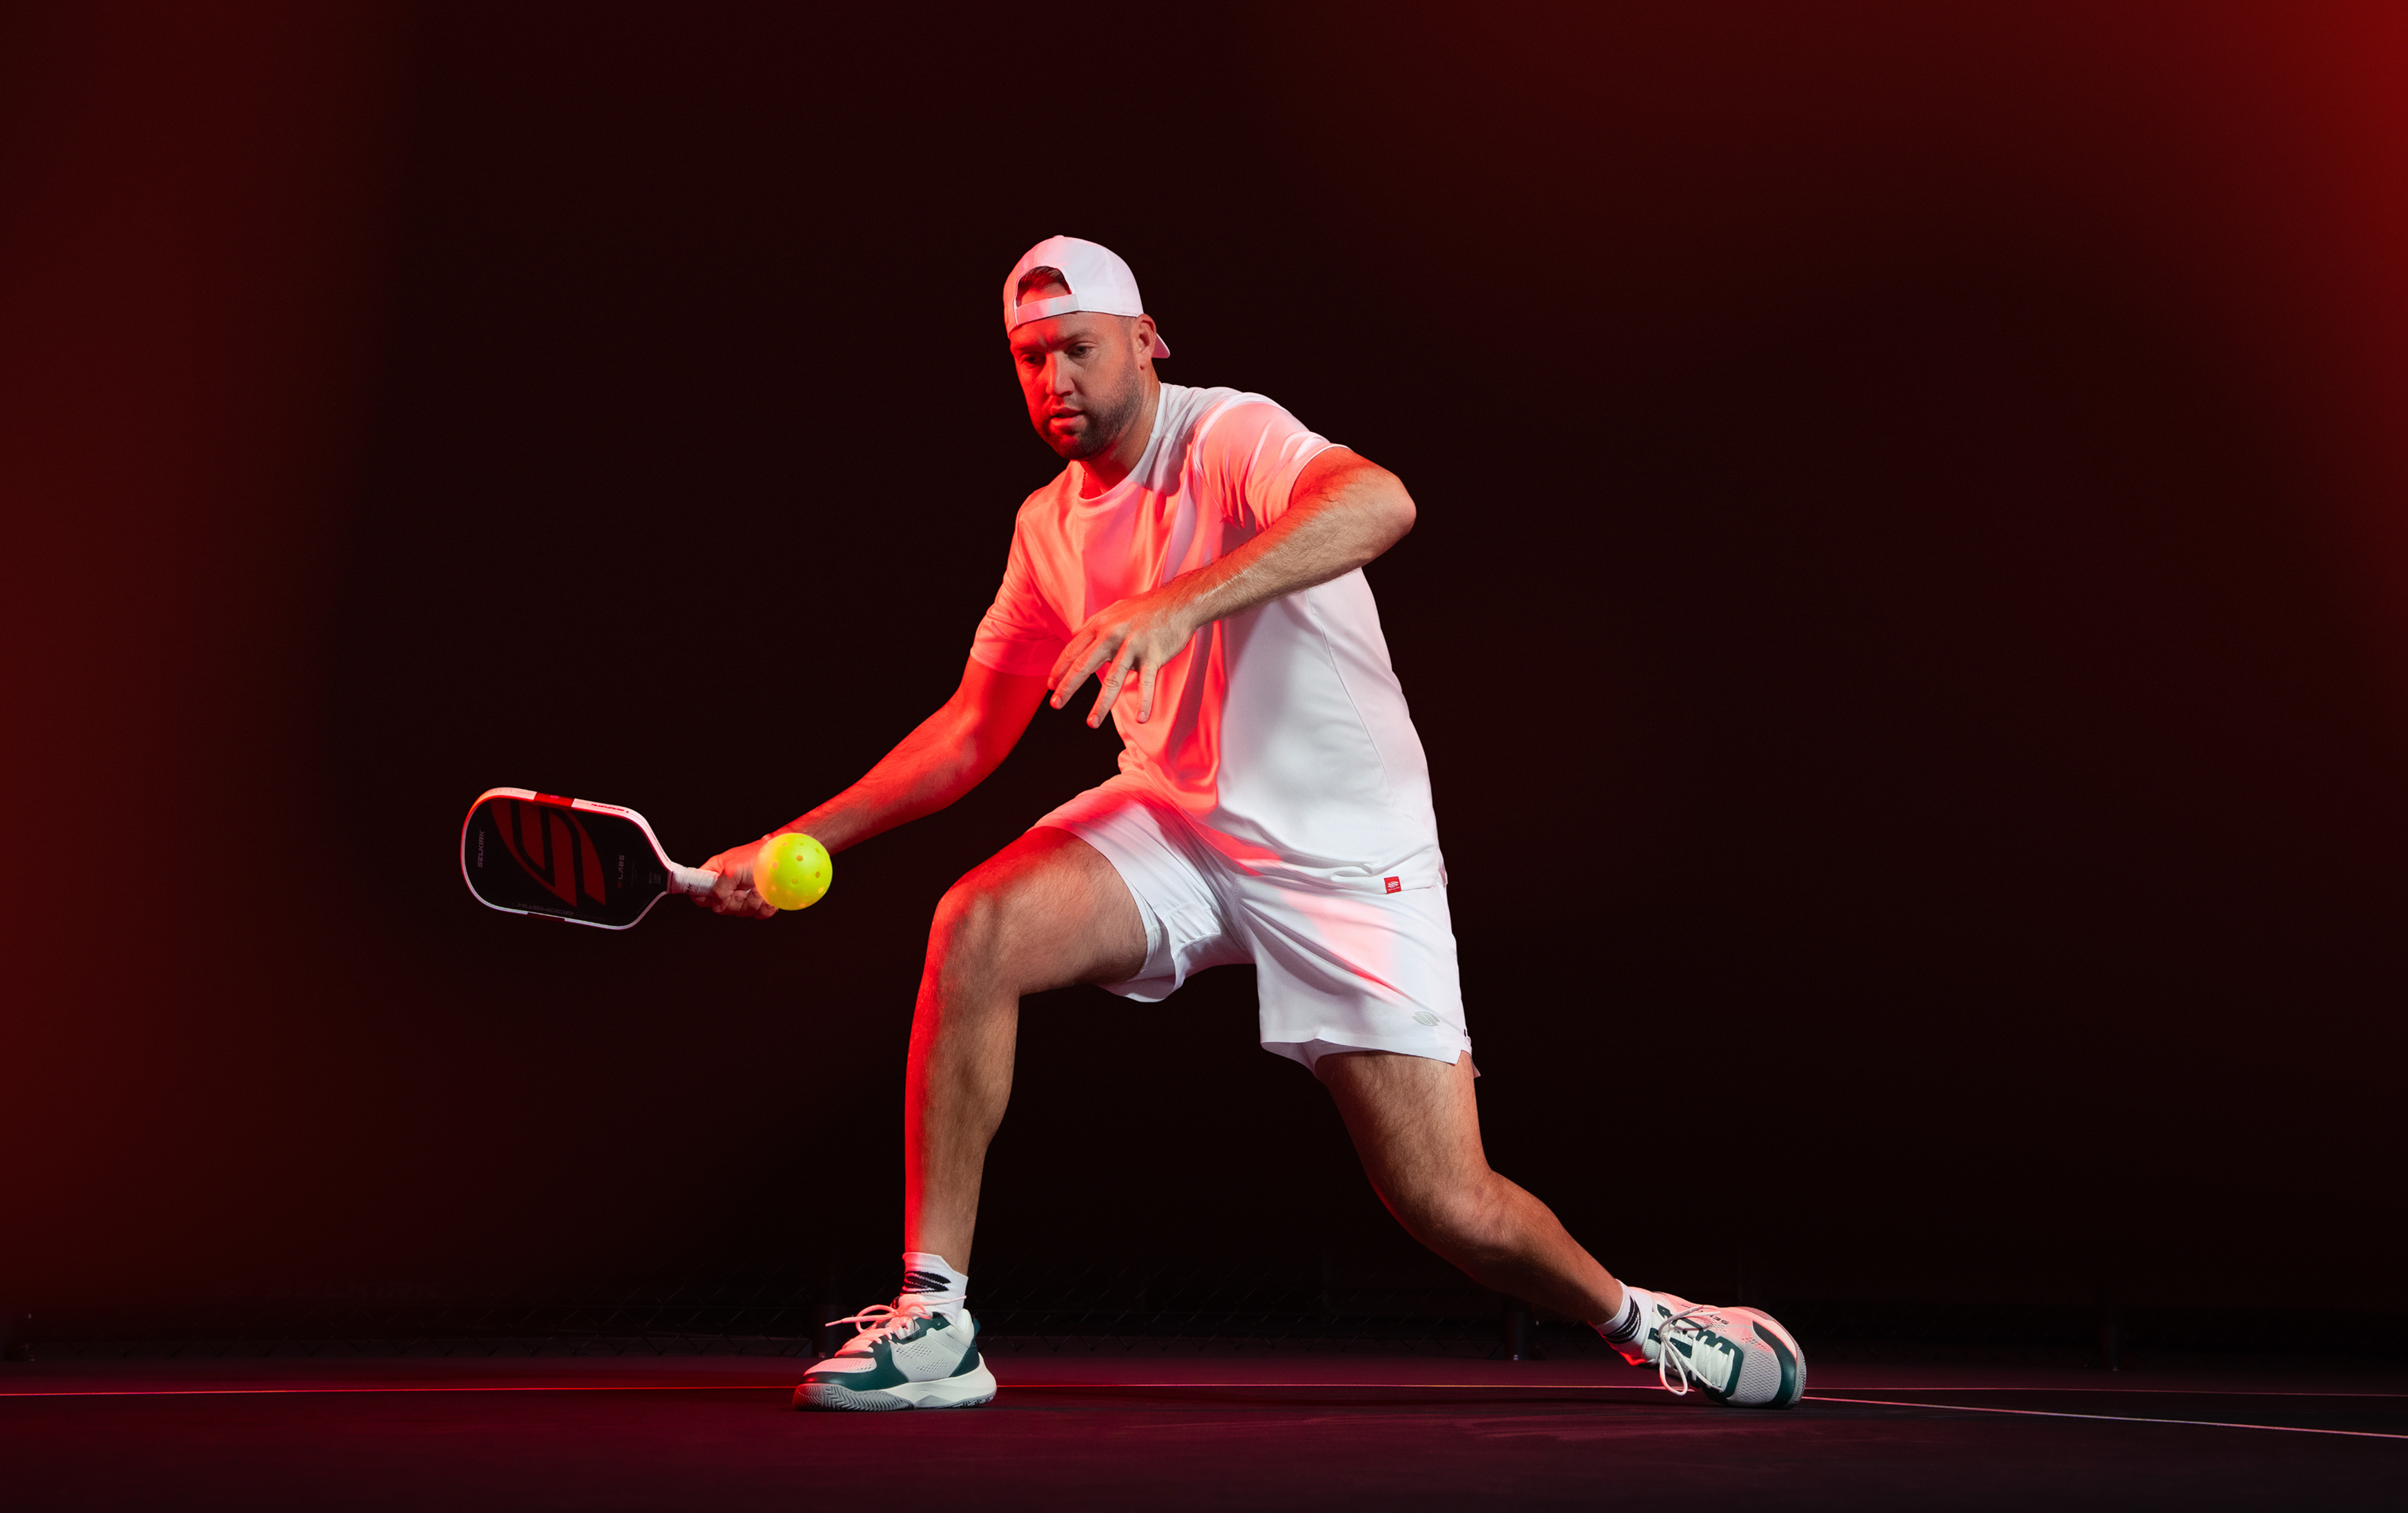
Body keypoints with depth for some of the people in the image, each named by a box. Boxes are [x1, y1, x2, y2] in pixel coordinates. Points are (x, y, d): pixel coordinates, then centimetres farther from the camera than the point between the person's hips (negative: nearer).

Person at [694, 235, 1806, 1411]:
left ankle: (1633, 1316, 24)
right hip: (1173, 827, 5)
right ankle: (932, 1324, -19)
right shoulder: (1049, 526, 8)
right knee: (975, 928, -25)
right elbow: (972, 731, 14)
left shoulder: (1231, 437, -14)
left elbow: (1380, 502, -37)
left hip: (1347, 858, -5)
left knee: (1449, 1209, -10)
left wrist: (1181, 602, -49)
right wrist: (797, 843, 5)